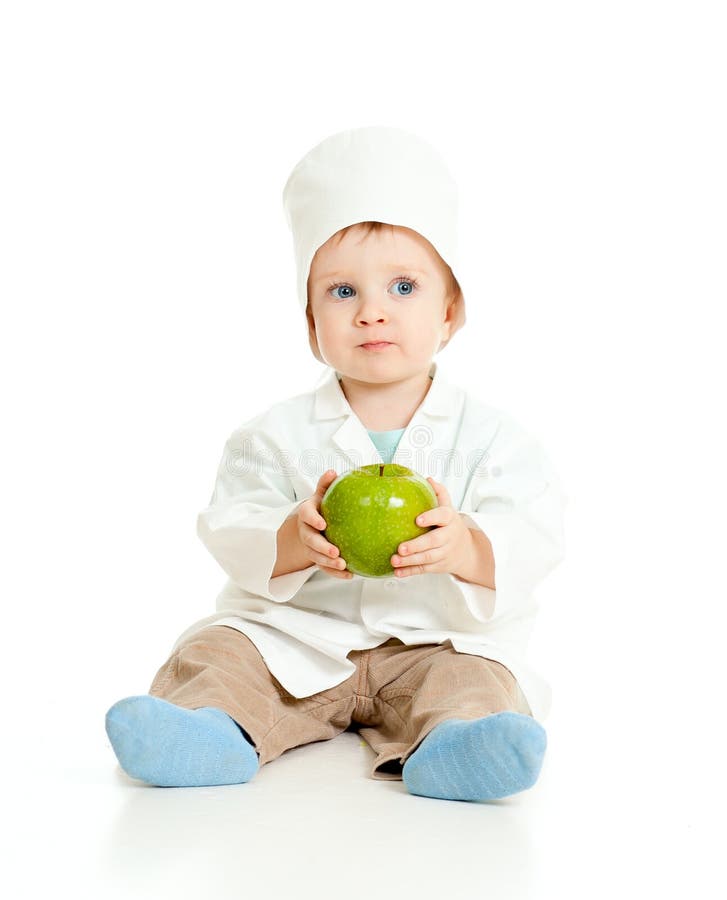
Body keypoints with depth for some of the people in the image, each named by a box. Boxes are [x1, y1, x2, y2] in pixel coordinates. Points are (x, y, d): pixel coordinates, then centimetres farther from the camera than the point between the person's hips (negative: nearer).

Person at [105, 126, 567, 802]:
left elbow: (534, 538, -10)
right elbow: (231, 531, -7)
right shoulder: (278, 435, 1)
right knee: (216, 654, -20)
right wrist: (295, 540, -30)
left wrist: (465, 546, -34)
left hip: (436, 640, -1)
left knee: (477, 680, -28)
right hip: (295, 638, 1)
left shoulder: (490, 436, -1)